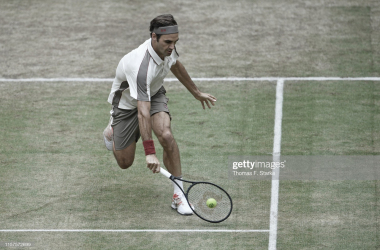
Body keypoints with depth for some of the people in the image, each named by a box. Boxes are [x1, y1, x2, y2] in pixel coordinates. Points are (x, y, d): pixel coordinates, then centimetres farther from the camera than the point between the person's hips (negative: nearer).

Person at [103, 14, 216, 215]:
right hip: (127, 103, -4)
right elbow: (143, 111, -46)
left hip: (154, 94, 4)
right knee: (125, 163, 5)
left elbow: (176, 66, 8)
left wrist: (196, 93, 21)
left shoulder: (166, 48, -19)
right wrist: (149, 152, -50)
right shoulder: (141, 66, -42)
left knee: (166, 135, -26)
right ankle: (112, 129, 40)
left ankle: (178, 195, -18)